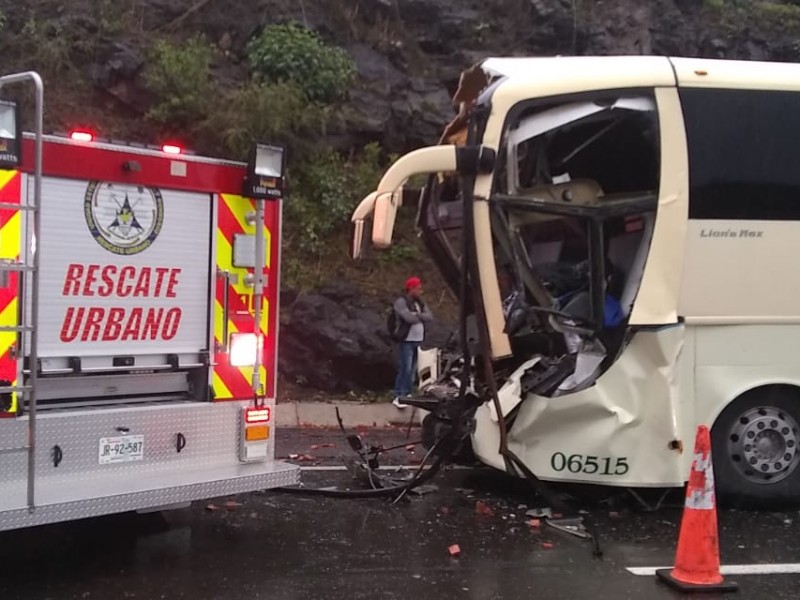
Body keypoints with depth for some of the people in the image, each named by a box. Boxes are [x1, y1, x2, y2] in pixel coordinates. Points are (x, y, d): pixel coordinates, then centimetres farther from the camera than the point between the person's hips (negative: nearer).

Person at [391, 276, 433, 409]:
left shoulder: (420, 303, 16)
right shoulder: (401, 302, -8)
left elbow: (430, 317, 2)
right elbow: (409, 318, -21)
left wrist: (417, 315, -13)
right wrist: (422, 317, -3)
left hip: (418, 341, 7)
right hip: (406, 341, -7)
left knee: (412, 370, 9)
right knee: (404, 369, -10)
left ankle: (407, 394, 18)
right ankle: (398, 397, -7)